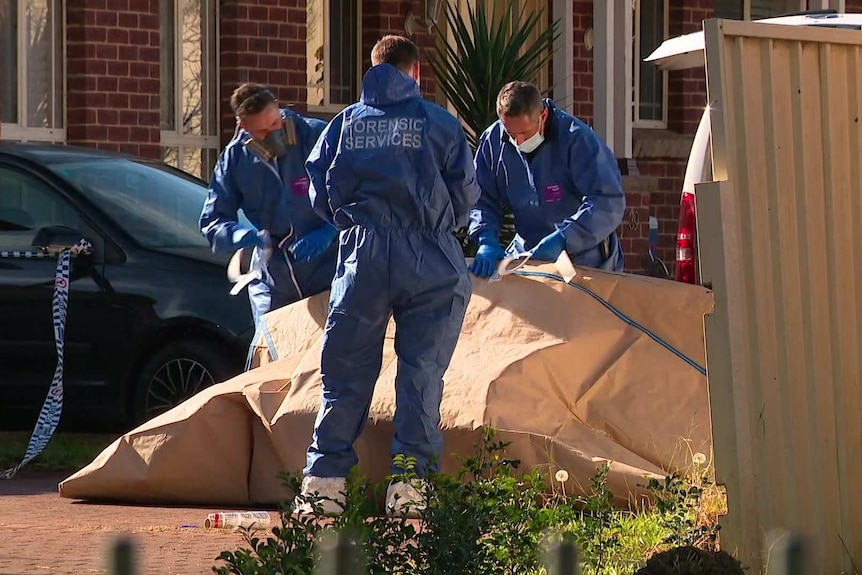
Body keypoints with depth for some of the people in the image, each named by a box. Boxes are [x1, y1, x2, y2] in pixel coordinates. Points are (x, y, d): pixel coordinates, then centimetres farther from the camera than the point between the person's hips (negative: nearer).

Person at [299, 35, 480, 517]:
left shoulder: (346, 123, 9)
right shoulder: (440, 123, 3)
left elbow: (320, 192, 10)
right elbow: (466, 192, 4)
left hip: (363, 257, 2)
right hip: (430, 261, -2)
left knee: (347, 370, 6)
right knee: (422, 372, 2)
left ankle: (325, 481, 5)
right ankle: (410, 483, -3)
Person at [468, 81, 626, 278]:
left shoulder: (577, 139, -20)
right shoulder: (492, 141, -4)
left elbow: (610, 202, -26)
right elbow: (483, 201, 2)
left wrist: (562, 239, -36)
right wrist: (486, 240, -19)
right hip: (527, 252, 4)